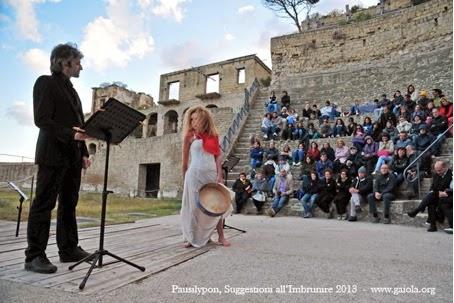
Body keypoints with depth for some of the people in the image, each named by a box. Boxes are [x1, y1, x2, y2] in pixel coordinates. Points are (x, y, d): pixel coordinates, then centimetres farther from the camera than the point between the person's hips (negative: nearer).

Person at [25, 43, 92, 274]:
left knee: (69, 204, 10)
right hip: (53, 153, -8)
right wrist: (69, 134, -23)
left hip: (73, 156, 8)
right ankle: (34, 256, 1)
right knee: (44, 203, -5)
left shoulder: (71, 90, 23)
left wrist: (84, 153, 12)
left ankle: (69, 250, 18)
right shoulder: (46, 83, 0)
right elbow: (42, 120, -11)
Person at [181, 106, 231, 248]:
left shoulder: (212, 134, 8)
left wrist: (219, 175, -4)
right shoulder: (190, 135, 0)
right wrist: (185, 177, 8)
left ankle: (221, 236, 17)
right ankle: (192, 238, 17)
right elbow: (185, 160, 5)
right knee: (193, 207, 3)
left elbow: (218, 155, 5)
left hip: (212, 174, 3)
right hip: (195, 174, -3)